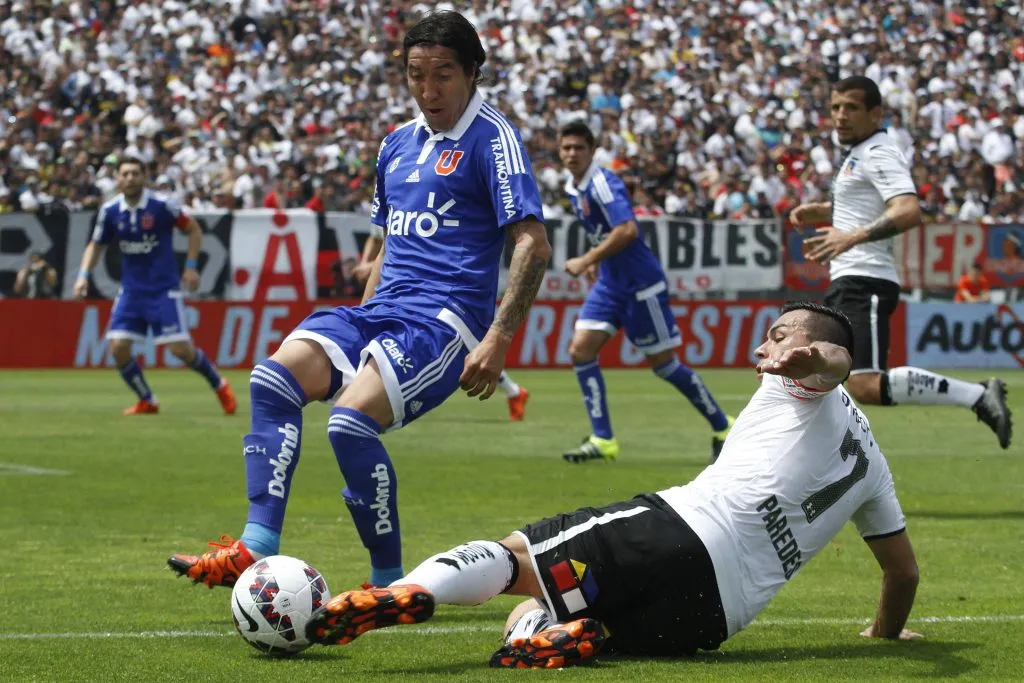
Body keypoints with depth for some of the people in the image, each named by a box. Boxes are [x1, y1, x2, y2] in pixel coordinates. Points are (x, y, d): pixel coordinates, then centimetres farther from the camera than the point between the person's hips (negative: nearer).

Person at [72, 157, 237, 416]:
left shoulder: (163, 205, -12)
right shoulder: (110, 211, -2)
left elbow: (194, 230, 1)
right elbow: (96, 245, 13)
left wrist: (191, 266, -6)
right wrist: (84, 274, -2)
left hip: (164, 288, -4)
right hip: (131, 290, 4)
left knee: (181, 349, -9)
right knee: (118, 348, -8)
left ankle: (220, 385, 17)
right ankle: (147, 402, 12)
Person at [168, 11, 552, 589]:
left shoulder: (492, 138, -5)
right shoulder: (398, 145, 19)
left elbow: (534, 245, -11)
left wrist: (498, 340, -18)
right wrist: (362, 326, 21)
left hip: (446, 317, -8)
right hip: (383, 309, 8)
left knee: (352, 420, -27)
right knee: (274, 379, -15)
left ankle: (389, 582, -11)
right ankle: (256, 551, -20)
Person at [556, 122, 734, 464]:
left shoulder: (602, 182, -18)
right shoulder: (573, 188, 10)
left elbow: (627, 230, -29)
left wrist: (586, 261, -24)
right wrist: (595, 261, 14)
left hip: (640, 283, -9)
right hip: (610, 283, 9)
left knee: (662, 362, -1)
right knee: (580, 349, -5)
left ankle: (722, 428, 14)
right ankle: (602, 440, -3)